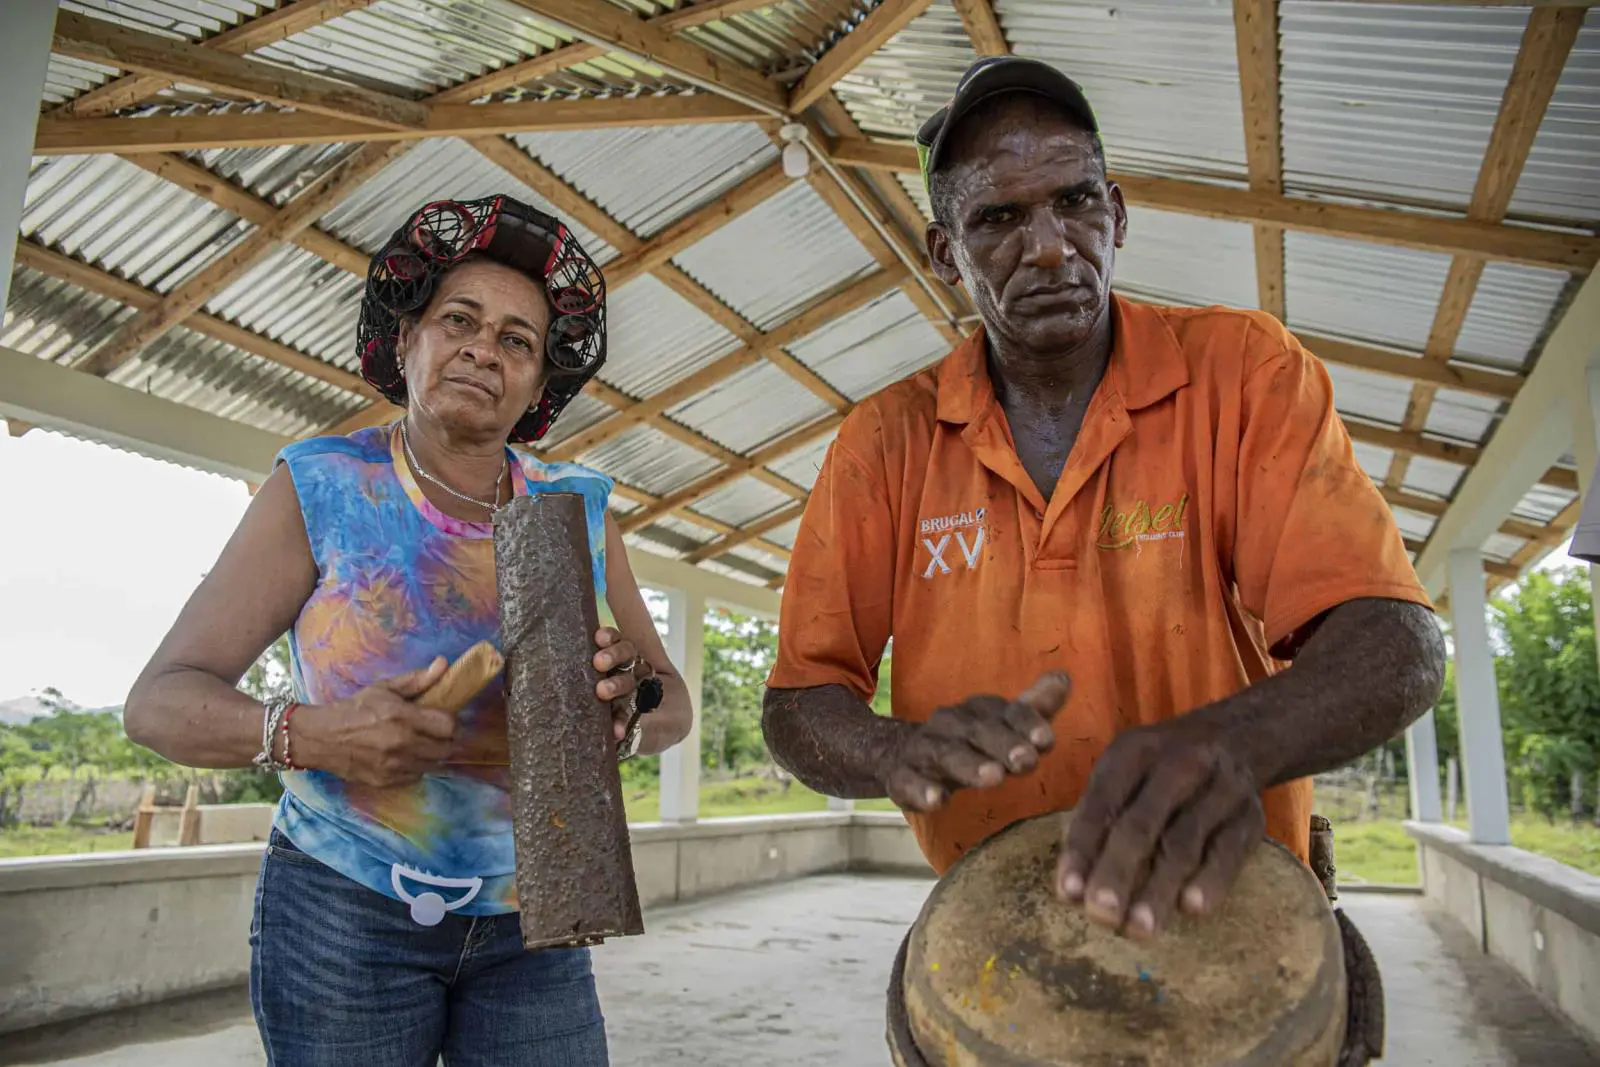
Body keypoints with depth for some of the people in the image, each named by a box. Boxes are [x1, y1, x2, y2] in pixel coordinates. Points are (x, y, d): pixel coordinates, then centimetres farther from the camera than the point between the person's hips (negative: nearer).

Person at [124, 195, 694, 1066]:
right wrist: (307, 735, -28)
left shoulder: (577, 512, -1)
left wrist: (626, 709, -23)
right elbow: (160, 701, -9)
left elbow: (673, 711, 1)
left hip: (529, 921, 3)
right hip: (345, 917, -2)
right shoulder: (321, 491, -7)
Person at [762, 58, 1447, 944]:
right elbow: (795, 709, -4)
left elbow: (1399, 645, -14)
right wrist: (901, 753, -27)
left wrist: (1227, 744, -34)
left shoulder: (1243, 371, -5)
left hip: (1226, 908, -1)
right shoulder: (884, 444, -3)